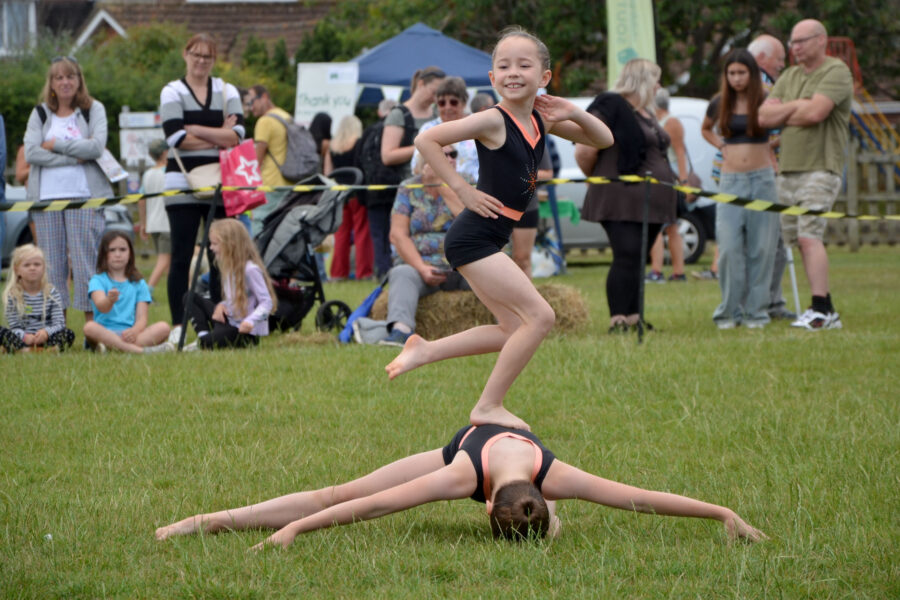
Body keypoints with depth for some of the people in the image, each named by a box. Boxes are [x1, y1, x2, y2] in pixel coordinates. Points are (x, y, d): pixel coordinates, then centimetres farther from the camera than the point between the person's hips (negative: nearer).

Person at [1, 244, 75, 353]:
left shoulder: (51, 293, 4)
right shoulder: (13, 294, 2)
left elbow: (59, 323, -4)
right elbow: (14, 326, -4)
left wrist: (46, 332, -26)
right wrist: (24, 336, -27)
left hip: (45, 338, 1)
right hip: (22, 339, -1)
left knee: (69, 334, -26)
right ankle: (22, 349, -48)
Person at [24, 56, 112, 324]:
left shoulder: (94, 109, 9)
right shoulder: (40, 114, 13)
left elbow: (96, 146, -7)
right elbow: (31, 153, -2)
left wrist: (56, 145, -5)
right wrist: (73, 158, -9)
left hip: (84, 195, -2)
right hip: (47, 197, 2)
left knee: (85, 261, -8)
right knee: (52, 262, 1)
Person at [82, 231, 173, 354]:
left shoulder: (139, 283, 16)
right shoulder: (98, 280, 8)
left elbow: (142, 318, 5)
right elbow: (101, 306, -14)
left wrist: (135, 331, -19)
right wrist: (109, 301, -39)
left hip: (130, 333, 2)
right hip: (105, 333, -2)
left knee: (163, 327, -22)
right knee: (89, 327, -35)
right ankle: (139, 350, -45)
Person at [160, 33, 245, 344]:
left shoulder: (227, 92, 12)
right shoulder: (172, 92, 4)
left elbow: (237, 134, -3)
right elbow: (176, 138, -11)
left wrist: (196, 129, -10)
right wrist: (219, 137, -7)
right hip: (183, 186, -2)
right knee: (181, 256, -3)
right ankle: (178, 325, -1)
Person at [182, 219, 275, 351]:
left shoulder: (250, 270, -18)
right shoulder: (230, 267, 10)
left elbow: (267, 302, -19)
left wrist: (251, 321, -34)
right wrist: (221, 305, -3)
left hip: (247, 332, -9)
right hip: (229, 320, 10)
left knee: (206, 343, -31)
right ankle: (203, 334, -7)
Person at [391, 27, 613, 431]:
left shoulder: (540, 119, 7)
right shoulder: (493, 121, -14)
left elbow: (603, 140, 14)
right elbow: (426, 140, -18)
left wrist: (573, 114, -5)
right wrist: (463, 190, -15)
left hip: (489, 241, 9)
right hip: (474, 236, -9)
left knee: (516, 331, 13)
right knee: (539, 316, -12)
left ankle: (424, 350, 20)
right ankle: (488, 407, -4)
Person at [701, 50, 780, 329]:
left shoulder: (765, 102, 1)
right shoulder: (720, 104, 8)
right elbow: (705, 129, 28)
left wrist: (771, 144, -1)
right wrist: (721, 146, 12)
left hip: (762, 179, -1)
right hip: (730, 180, 1)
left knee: (761, 248, -1)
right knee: (729, 248, -8)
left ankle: (755, 311, 6)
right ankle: (729, 311, 0)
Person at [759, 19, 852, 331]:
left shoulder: (836, 72, -5)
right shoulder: (789, 77, 18)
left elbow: (815, 113, -19)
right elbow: (764, 116, 7)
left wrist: (783, 115, -2)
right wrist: (797, 106, -7)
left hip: (821, 168, -8)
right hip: (788, 169, 8)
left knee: (809, 236, -18)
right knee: (799, 240, 5)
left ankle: (820, 309, -20)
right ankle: (827, 312, 7)